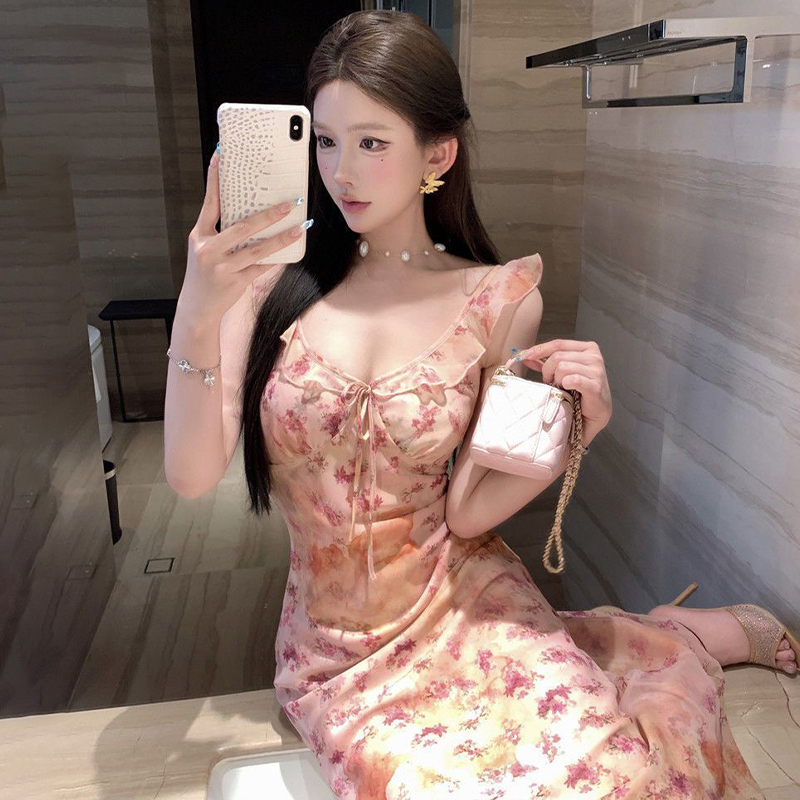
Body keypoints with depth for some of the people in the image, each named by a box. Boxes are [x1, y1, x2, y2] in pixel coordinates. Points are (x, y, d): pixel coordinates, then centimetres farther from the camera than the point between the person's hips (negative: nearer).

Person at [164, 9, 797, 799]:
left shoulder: (498, 299, -5)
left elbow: (467, 511, -2)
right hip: (339, 646, 1)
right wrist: (196, 316, -26)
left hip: (458, 596, -1)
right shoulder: (274, 275, -7)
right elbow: (192, 475, -13)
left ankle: (688, 634, 8)